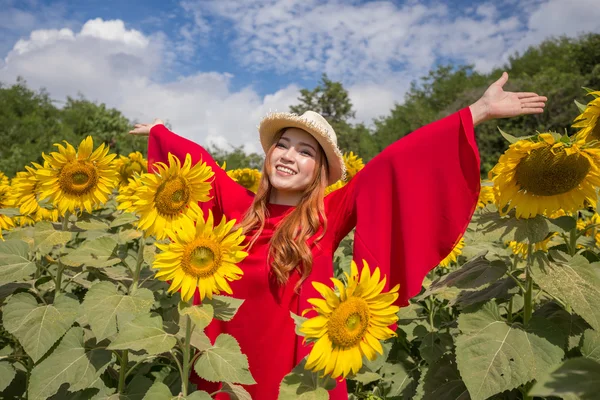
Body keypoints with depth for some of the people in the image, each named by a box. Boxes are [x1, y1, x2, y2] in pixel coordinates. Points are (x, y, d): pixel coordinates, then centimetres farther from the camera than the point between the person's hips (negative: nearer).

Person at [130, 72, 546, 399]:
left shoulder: (328, 216, -11)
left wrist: (480, 110, -17)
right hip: (230, 362, 3)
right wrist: (159, 130, 27)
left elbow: (389, 168, -17)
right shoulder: (236, 204, -4)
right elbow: (198, 162, 11)